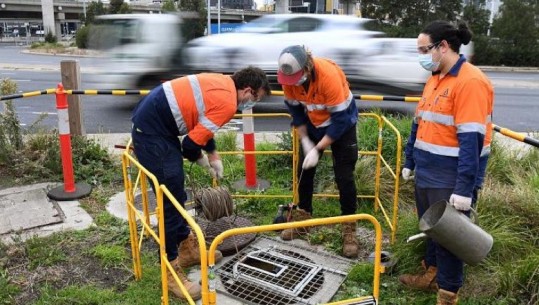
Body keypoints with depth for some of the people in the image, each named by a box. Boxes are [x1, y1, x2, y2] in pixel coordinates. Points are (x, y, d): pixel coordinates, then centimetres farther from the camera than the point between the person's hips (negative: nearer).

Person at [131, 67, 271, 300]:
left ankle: (187, 247, 32)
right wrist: (205, 161, 3)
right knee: (170, 199, -5)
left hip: (153, 119, 10)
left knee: (176, 193, 18)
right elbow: (191, 144, -18)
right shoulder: (227, 103, -18)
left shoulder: (223, 84, 11)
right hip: (151, 130, -10)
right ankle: (171, 269, 7)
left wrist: (213, 156, 21)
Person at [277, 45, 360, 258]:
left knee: (344, 177, -7)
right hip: (313, 125, 5)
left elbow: (339, 120, -29)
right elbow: (295, 110, -4)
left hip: (341, 124, -5)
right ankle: (302, 219, 24)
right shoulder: (289, 77, -20)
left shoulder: (329, 76, -35)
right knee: (304, 171, 7)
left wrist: (318, 149, -27)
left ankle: (349, 229, 6)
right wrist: (305, 141, -11)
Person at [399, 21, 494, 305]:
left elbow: (472, 140, -23)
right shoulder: (434, 79, 11)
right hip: (426, 174, 8)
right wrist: (410, 162, 19)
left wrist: (464, 188, -24)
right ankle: (431, 273, 42)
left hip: (450, 180, -8)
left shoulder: (471, 82, -19)